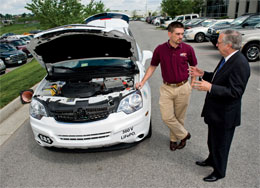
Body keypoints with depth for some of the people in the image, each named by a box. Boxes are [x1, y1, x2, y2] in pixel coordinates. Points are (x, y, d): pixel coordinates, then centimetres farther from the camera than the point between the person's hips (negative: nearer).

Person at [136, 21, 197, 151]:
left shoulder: (188, 49, -6)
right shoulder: (160, 49, -5)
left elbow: (194, 66, 8)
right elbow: (152, 66, 7)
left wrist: (192, 84, 3)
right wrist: (143, 81, 1)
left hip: (183, 88, 0)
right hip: (167, 88, 1)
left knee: (178, 117, 11)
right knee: (167, 117, -1)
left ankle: (174, 138, 32)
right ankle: (184, 135, 21)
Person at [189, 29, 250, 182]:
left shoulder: (240, 64, -26)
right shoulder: (227, 58, 3)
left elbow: (235, 91, -30)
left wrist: (210, 88, -35)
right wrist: (203, 74, 6)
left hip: (225, 114, -9)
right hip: (216, 110, 9)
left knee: (221, 144, 12)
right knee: (213, 140, 28)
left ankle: (219, 172, 35)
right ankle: (211, 160, 52)